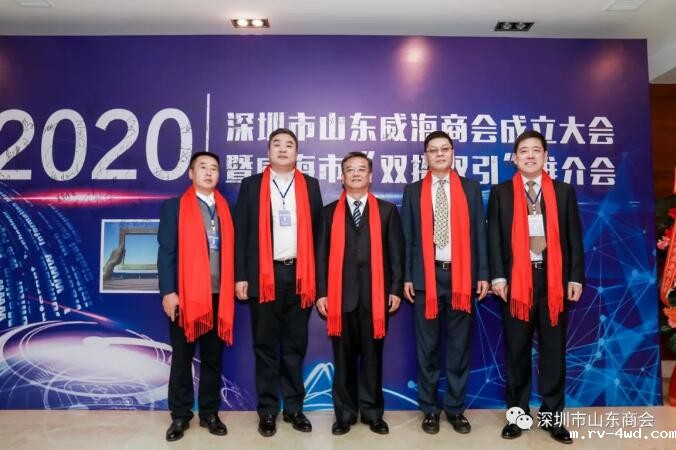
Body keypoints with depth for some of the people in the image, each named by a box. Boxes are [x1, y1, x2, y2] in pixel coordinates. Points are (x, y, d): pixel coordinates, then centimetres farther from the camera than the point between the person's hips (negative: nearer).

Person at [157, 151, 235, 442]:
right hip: (185, 295, -2)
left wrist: (233, 287, 1)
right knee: (182, 359, 8)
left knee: (213, 358, 11)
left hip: (219, 296, 3)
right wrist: (168, 292, -12)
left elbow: (230, 251, 8)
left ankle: (209, 414, 24)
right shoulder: (174, 206, 2)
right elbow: (166, 252, -4)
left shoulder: (225, 208, 10)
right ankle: (180, 416, 22)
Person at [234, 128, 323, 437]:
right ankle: (267, 411, 20)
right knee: (265, 346, 7)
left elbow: (318, 231, 5)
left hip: (300, 275, 1)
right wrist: (240, 276, -4)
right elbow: (241, 232, 2)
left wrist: (317, 276, 0)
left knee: (295, 345, 10)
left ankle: (294, 408, 24)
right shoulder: (251, 185, 5)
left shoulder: (310, 185, 8)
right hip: (264, 275, -1)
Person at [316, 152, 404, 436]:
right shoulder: (330, 212, 10)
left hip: (375, 294, 0)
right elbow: (322, 255, 5)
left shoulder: (387, 210, 9)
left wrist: (396, 289, -3)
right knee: (343, 358, 8)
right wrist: (321, 293, -2)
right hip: (340, 294, 1)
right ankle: (345, 413, 22)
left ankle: (372, 413, 23)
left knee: (372, 356, 8)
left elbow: (396, 253, 5)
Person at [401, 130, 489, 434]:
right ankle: (430, 409, 22)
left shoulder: (471, 189, 8)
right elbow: (407, 237, 4)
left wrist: (483, 274, 0)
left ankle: (455, 408, 23)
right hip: (426, 276, 0)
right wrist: (406, 277, -2)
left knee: (459, 345, 8)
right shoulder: (413, 191, 6)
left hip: (461, 275, 1)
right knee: (427, 346, 7)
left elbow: (479, 233, 6)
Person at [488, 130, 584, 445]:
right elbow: (494, 237, 1)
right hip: (516, 280, -1)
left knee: (553, 349, 8)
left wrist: (576, 277, -2)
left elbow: (574, 237, 6)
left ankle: (551, 416, 21)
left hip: (554, 280, 1)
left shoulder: (564, 192, 9)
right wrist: (497, 276, -8)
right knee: (517, 351, 7)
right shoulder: (500, 193, 6)